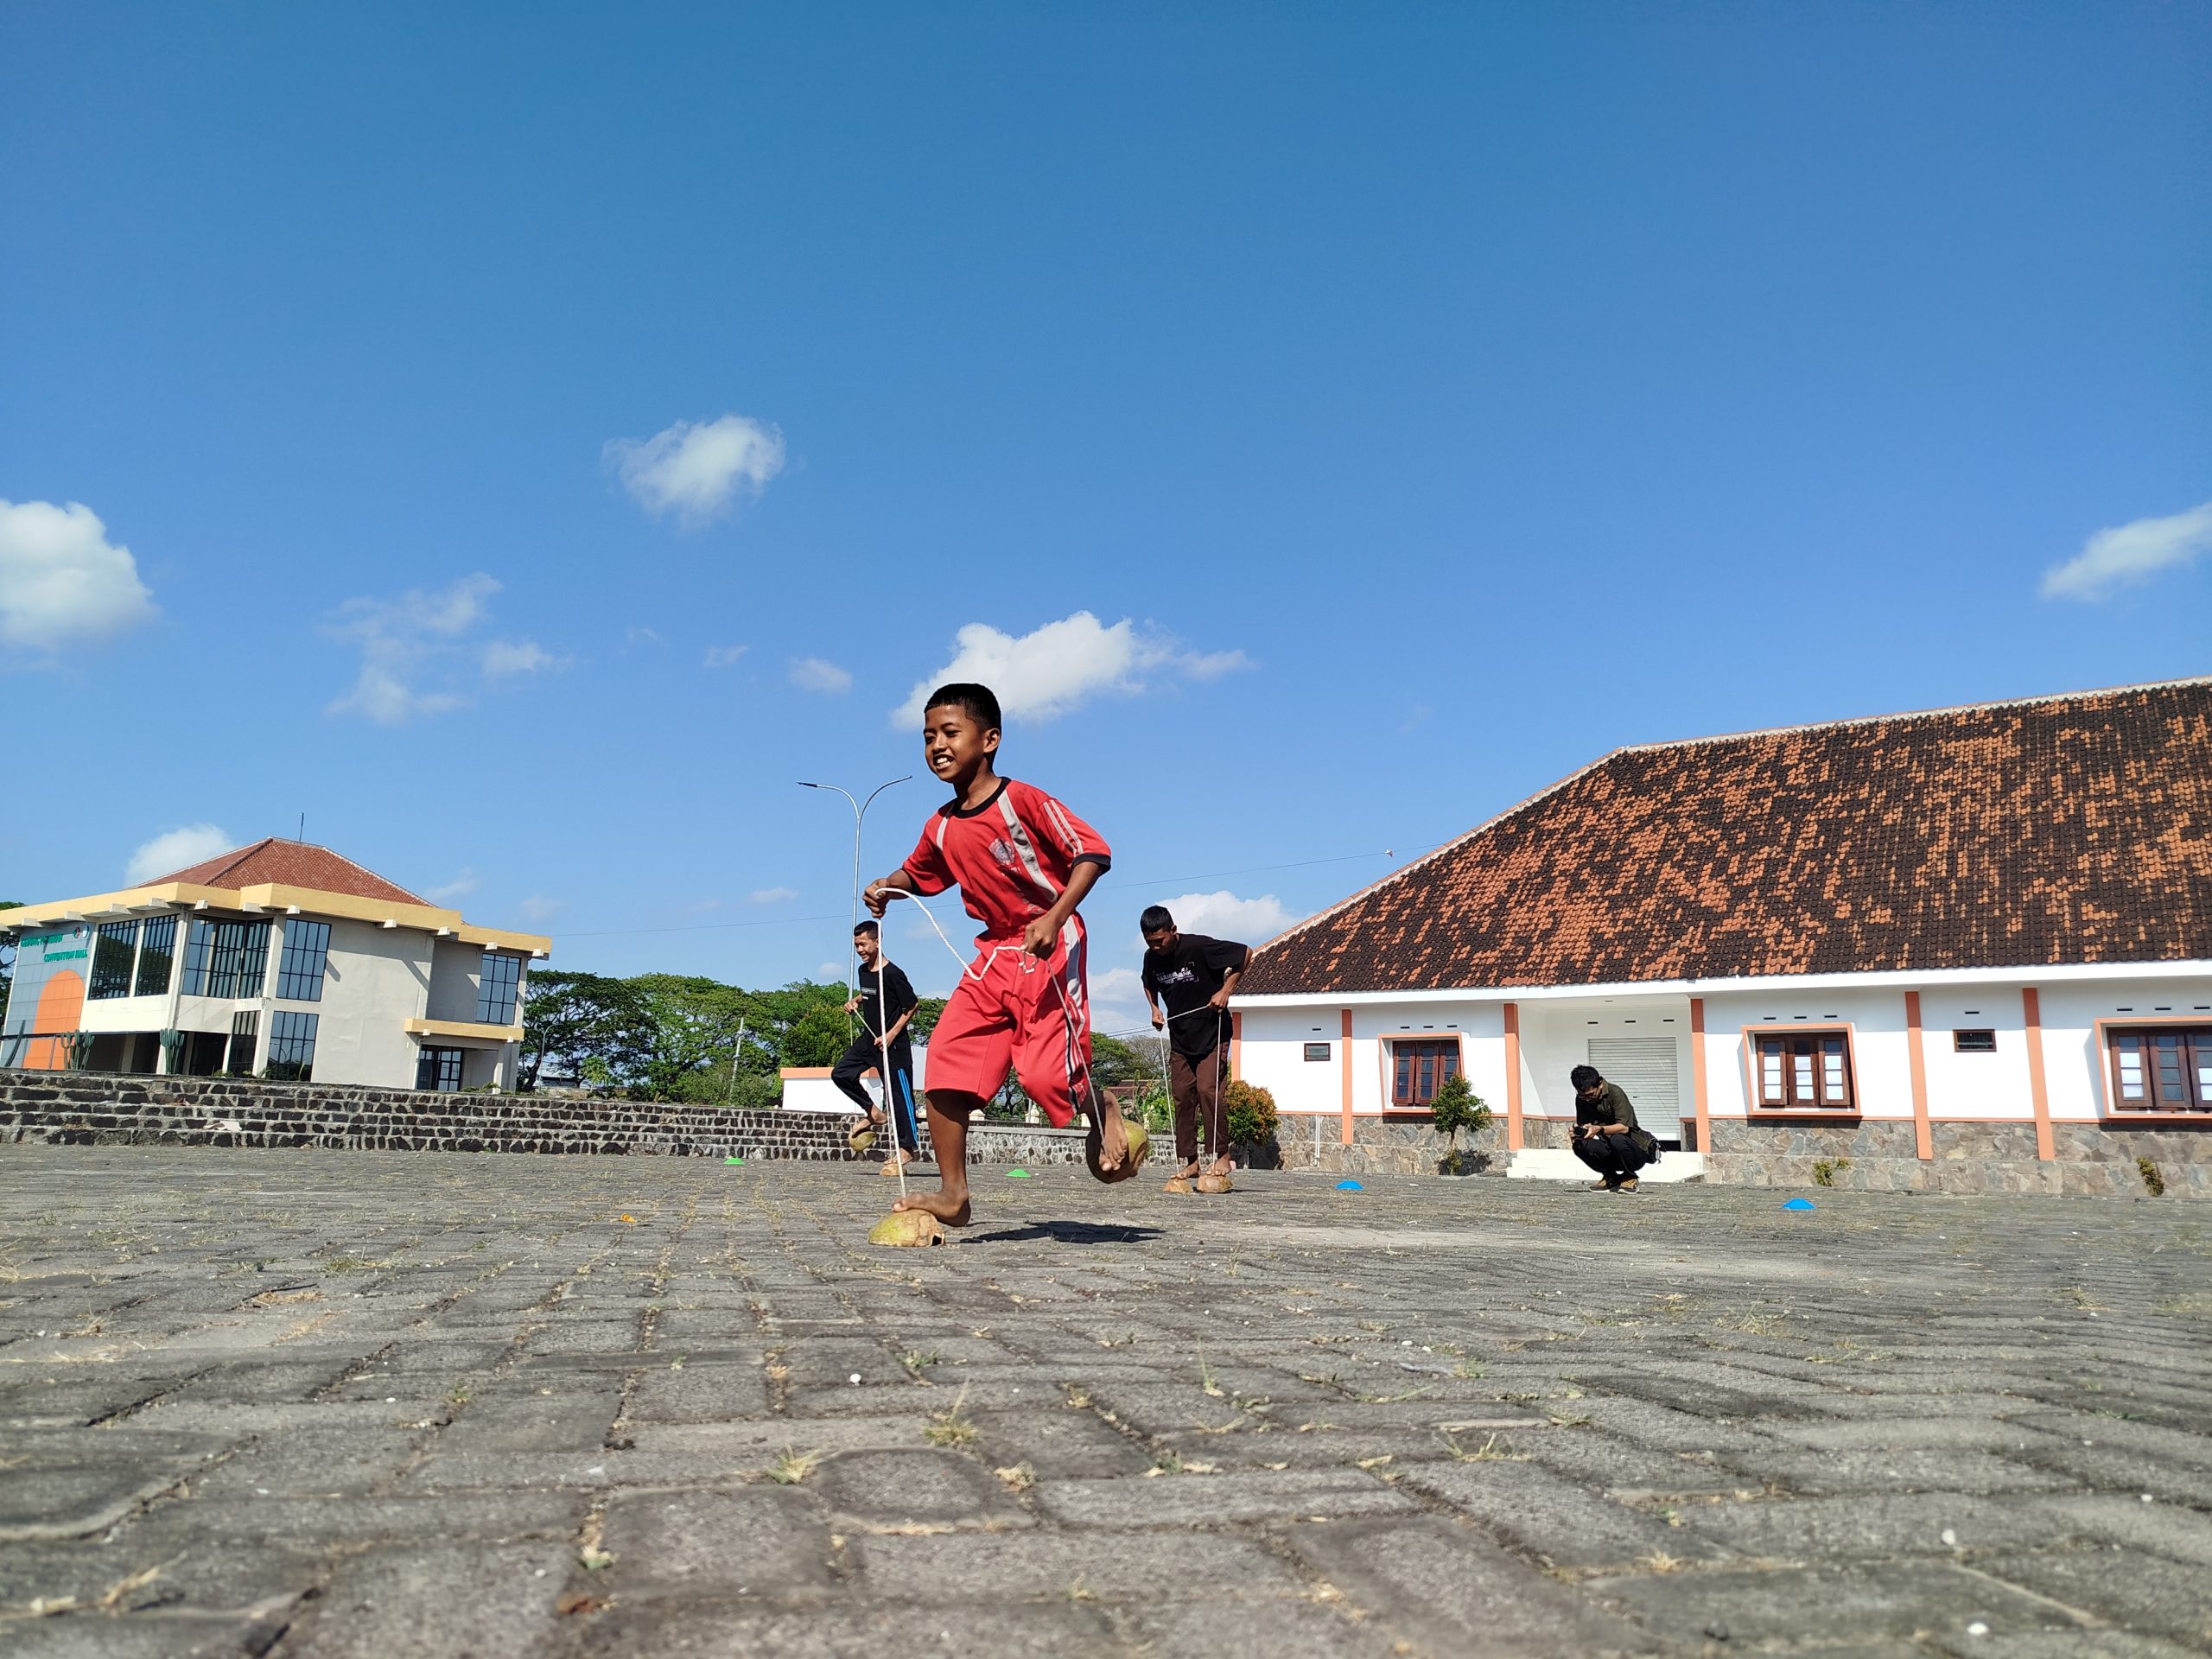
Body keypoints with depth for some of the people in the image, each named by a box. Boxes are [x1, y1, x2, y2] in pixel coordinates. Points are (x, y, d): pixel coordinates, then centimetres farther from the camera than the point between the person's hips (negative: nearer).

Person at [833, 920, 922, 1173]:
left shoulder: (892, 973, -18)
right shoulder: (863, 971, 6)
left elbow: (913, 1004, -14)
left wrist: (892, 1034, -17)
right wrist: (856, 1001, 4)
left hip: (893, 1044, -8)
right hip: (869, 1038, 8)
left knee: (899, 1093, -3)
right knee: (840, 1073, -1)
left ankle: (908, 1147, 6)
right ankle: (873, 1112, 15)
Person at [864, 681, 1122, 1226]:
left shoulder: (1023, 800, -15)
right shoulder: (941, 828, 6)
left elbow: (1093, 852, -18)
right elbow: (917, 873, 27)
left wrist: (1054, 917, -28)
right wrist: (886, 887, 5)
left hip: (1050, 949, -6)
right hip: (994, 952, 7)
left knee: (1046, 1069, -15)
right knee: (946, 1057, -5)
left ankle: (1103, 1111, 21)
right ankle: (953, 1195, 4)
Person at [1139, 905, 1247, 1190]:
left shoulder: (1199, 947, -21)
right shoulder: (1152, 958, -3)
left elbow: (1246, 953, -12)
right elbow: (1149, 983, 21)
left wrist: (1226, 990, -15)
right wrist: (1155, 1008, 4)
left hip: (1212, 1032, -6)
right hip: (1179, 1035, 6)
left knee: (1208, 1089, -16)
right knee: (1182, 1095, 2)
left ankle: (1222, 1156, -5)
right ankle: (1189, 1161, 8)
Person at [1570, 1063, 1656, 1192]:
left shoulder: (1615, 1093, -18)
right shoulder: (1581, 1099, 0)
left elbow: (1624, 1127, -26)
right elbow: (1582, 1125, 0)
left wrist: (1599, 1129, -40)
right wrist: (1578, 1132, -23)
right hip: (1609, 1150, 5)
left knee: (1617, 1140, -38)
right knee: (1580, 1146, -23)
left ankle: (1630, 1178, -7)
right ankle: (1611, 1178, 2)